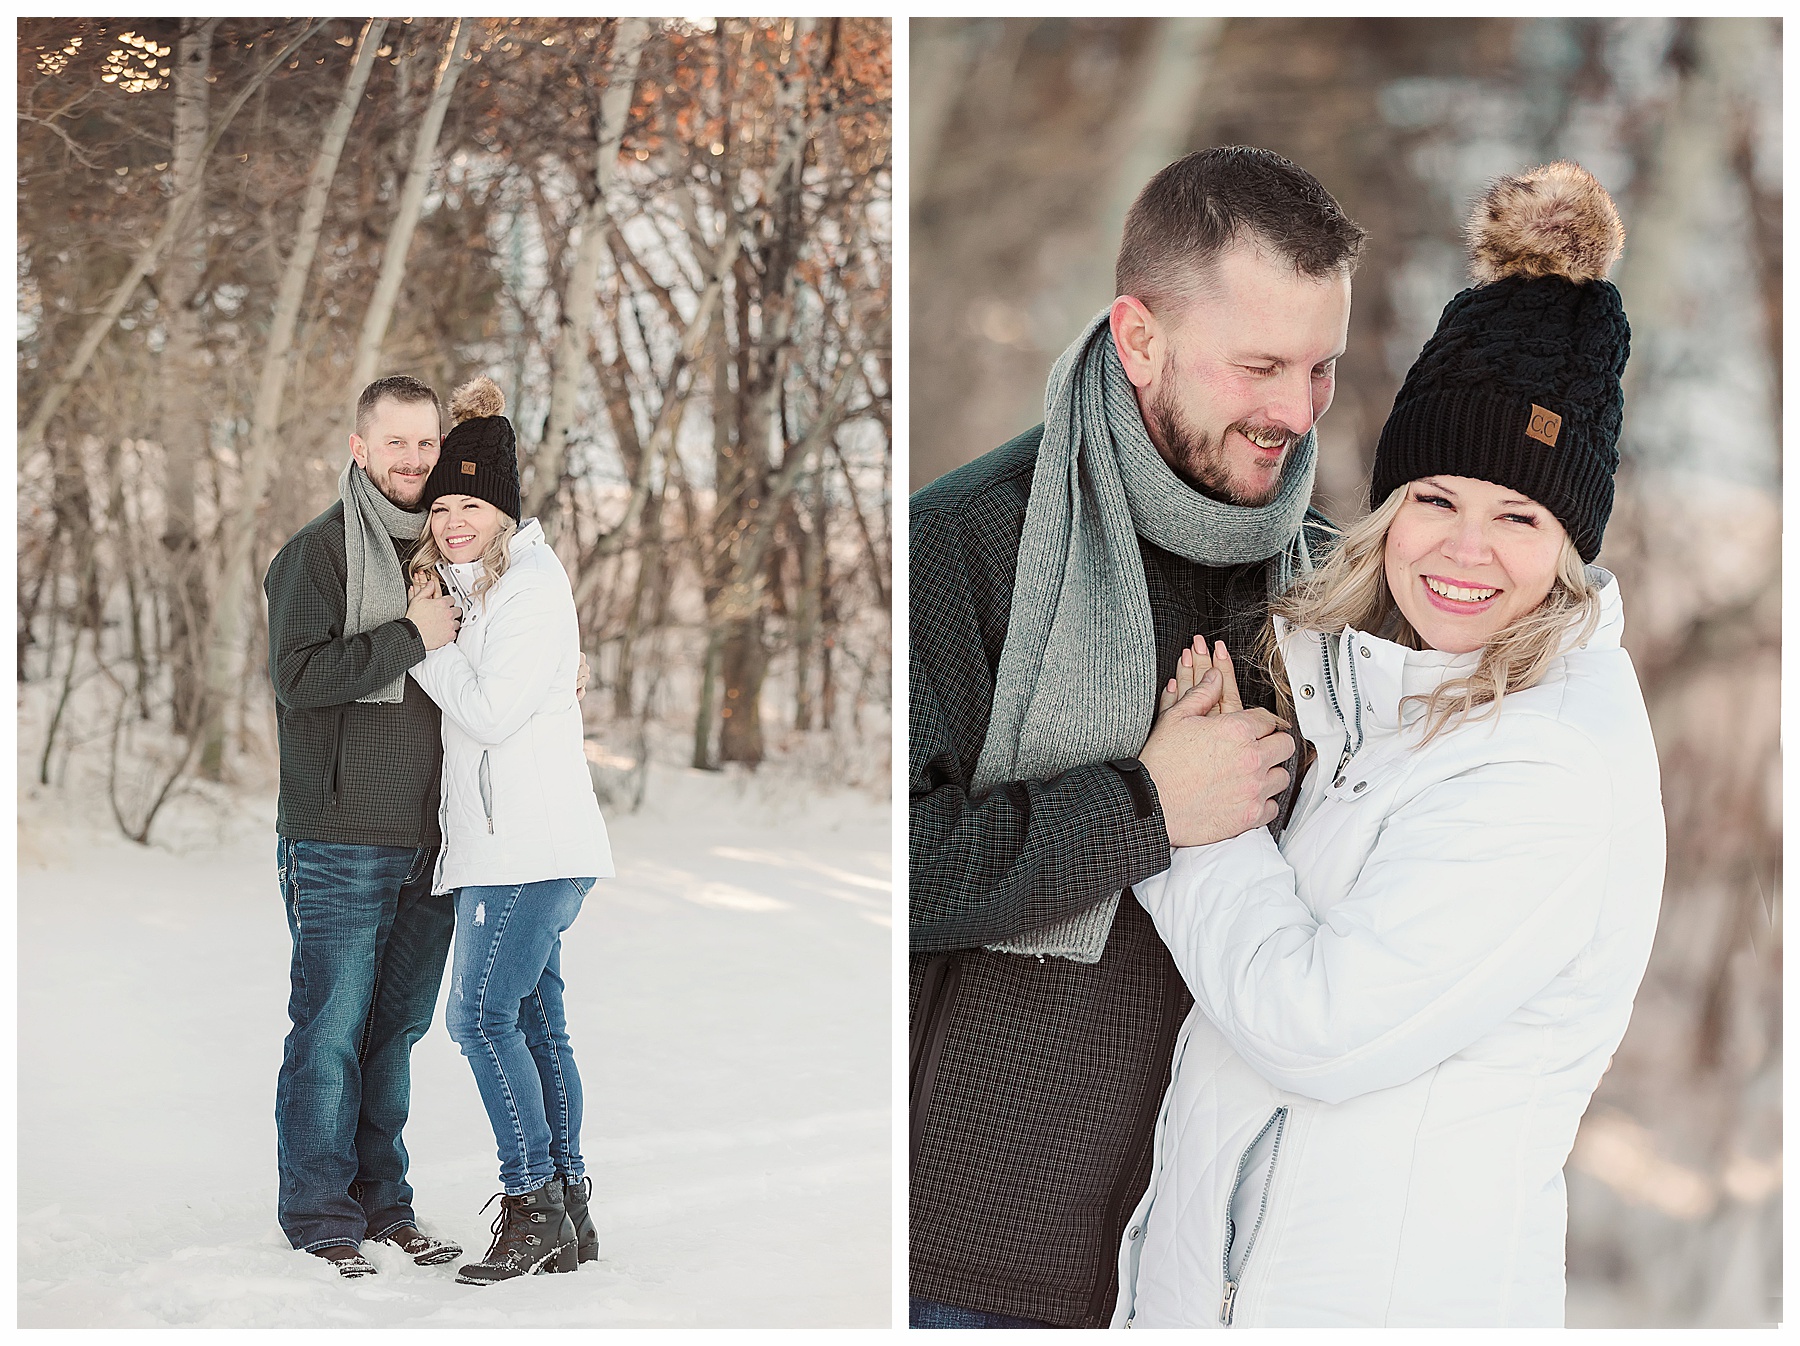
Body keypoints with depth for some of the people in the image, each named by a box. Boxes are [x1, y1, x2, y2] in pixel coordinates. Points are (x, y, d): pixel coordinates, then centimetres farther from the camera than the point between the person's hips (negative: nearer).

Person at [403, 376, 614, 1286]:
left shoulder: (532, 584, -10)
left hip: (530, 844, -10)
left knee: (482, 1015, -11)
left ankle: (533, 1205, -6)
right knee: (534, 1020, 9)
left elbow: (491, 713, -16)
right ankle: (568, 1215, 14)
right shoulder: (468, 589, 19)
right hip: (498, 844, 10)